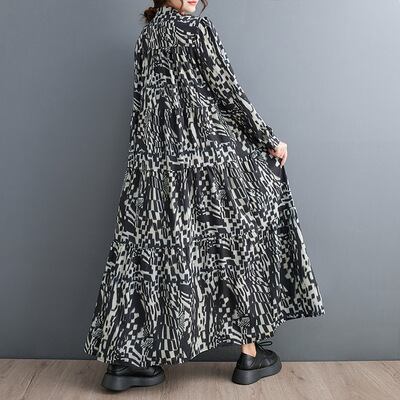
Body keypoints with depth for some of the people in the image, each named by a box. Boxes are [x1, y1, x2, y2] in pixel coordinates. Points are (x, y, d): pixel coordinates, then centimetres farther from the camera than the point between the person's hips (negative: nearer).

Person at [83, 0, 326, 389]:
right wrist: (270, 140, 2)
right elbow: (228, 91, -7)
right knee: (240, 241, 7)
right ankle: (250, 354, 17)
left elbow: (145, 104, 17)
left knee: (149, 249, 6)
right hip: (210, 156, -6)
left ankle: (124, 360, 9)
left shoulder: (145, 36, 16)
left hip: (155, 162, 6)